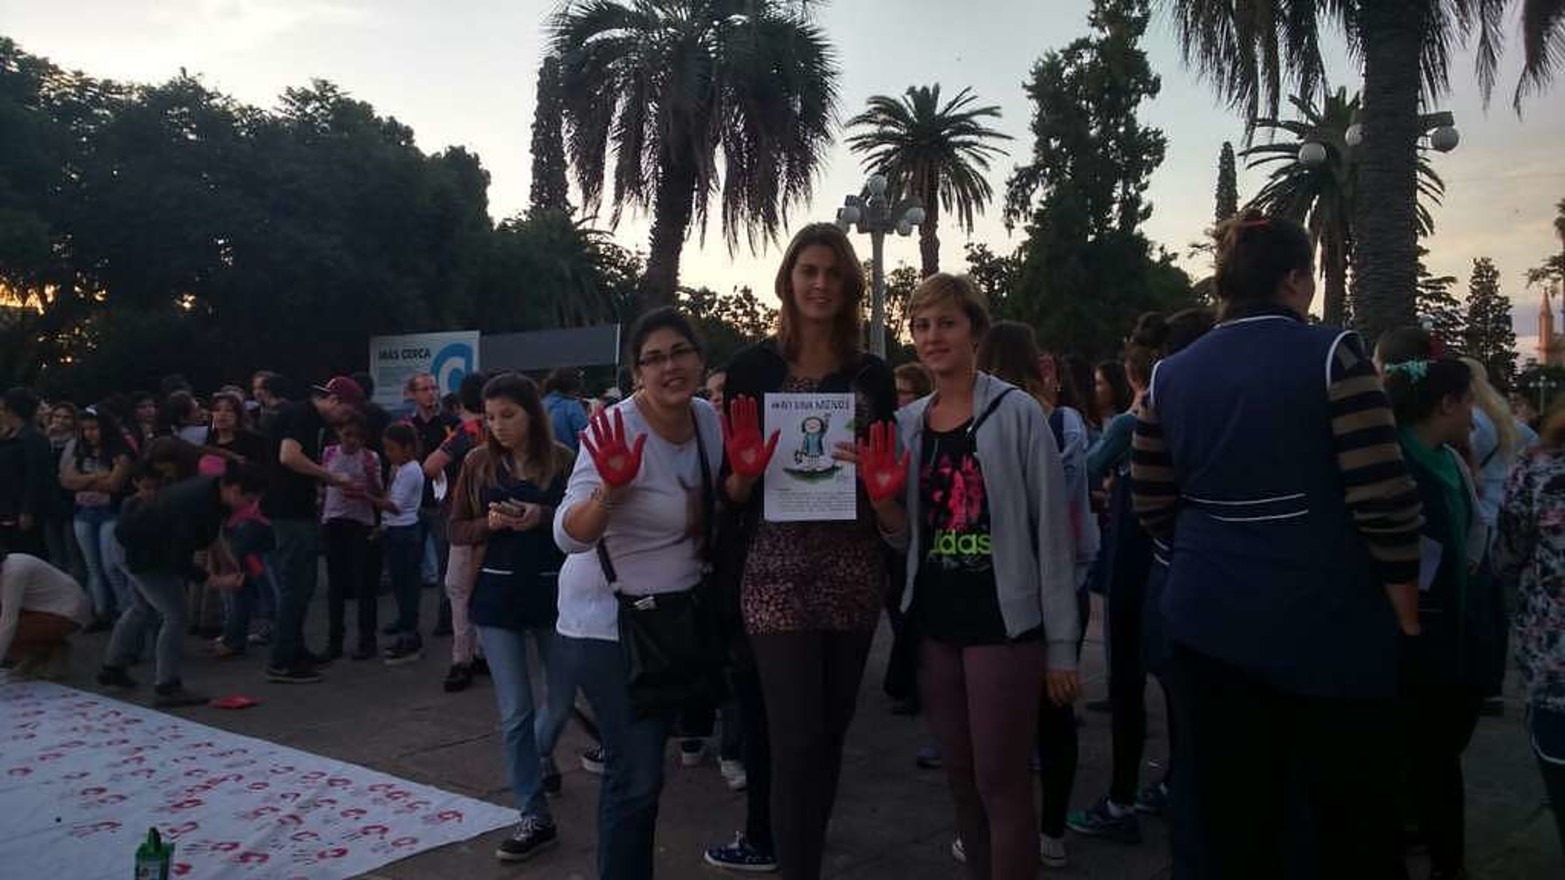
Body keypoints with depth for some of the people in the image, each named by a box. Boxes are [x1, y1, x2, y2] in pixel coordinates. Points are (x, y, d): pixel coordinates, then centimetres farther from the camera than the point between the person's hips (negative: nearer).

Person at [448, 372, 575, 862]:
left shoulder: (563, 460, -4)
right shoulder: (478, 463, 1)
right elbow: (457, 531, 5)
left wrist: (541, 518, -20)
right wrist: (491, 523, -15)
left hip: (554, 591, 0)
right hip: (497, 594, 1)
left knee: (564, 697, 13)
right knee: (514, 711, 0)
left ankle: (540, 753, 48)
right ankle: (535, 818, 10)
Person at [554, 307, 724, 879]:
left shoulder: (708, 418, -1)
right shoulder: (617, 428, -22)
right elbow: (569, 536, -29)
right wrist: (609, 489, -44)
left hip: (677, 612, 7)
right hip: (609, 621, -7)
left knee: (643, 758, 21)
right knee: (638, 774, -7)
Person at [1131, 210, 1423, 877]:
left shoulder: (1170, 376, 3)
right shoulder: (1331, 356, -9)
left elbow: (1153, 509, 7)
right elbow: (1384, 502, -12)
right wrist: (1405, 612, 0)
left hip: (1209, 617, 4)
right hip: (1327, 619, -3)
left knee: (1224, 820, 12)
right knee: (1350, 819, 12)